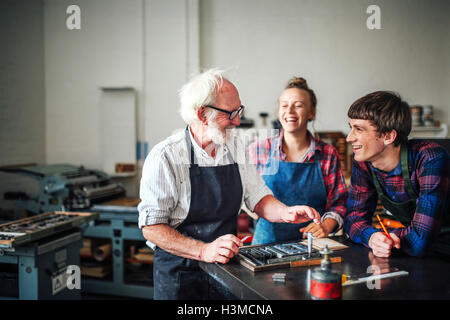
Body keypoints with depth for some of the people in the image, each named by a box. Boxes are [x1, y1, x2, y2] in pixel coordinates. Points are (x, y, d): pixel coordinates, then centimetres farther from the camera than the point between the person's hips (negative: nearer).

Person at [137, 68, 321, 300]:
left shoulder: (236, 148, 4)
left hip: (226, 268, 4)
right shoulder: (165, 157, -14)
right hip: (180, 273, -4)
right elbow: (151, 227, -16)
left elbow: (258, 198, 8)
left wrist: (286, 213, -11)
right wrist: (204, 251, -26)